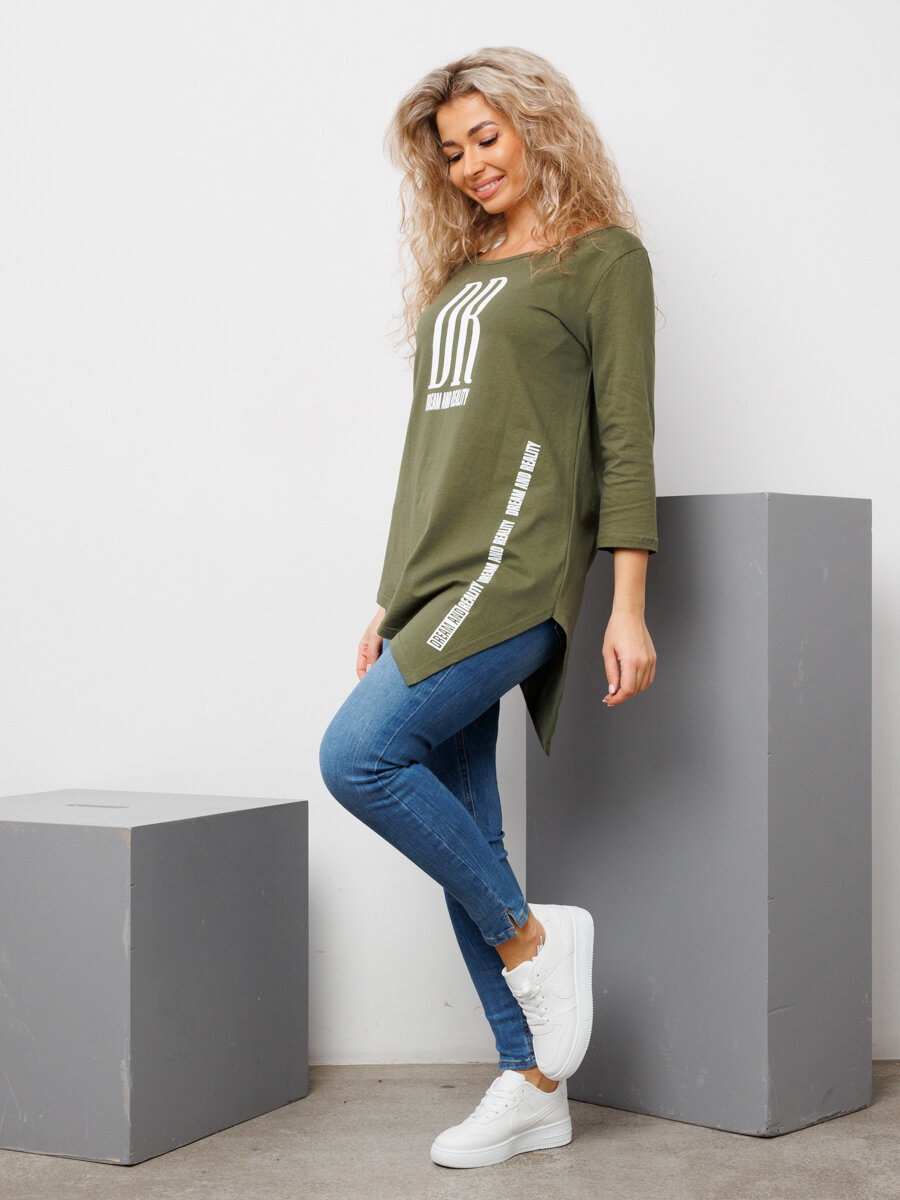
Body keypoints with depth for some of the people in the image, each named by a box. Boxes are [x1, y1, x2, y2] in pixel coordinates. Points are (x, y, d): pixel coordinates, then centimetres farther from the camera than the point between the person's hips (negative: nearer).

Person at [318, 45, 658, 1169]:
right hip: (434, 578, 7)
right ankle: (532, 1085, 13)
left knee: (358, 753, -22)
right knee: (459, 836, 4)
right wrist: (391, 606, 20)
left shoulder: (602, 257, 3)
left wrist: (628, 609, -12)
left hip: (517, 568, -7)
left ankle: (531, 940, -3)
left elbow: (625, 440, -5)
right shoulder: (459, 277, 23)